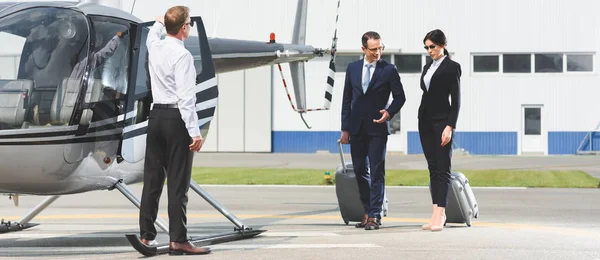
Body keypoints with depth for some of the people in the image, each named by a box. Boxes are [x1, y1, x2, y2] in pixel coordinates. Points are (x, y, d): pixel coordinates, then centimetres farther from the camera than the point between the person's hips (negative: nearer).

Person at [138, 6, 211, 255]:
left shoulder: (155, 47, 9)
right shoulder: (182, 55, -15)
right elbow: (185, 96, -21)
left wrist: (158, 24, 59)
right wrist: (194, 131, -22)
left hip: (156, 115, 8)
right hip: (176, 118, -8)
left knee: (152, 179, 11)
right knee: (178, 183, -6)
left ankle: (146, 236, 14)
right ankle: (178, 240, -5)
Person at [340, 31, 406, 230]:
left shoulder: (389, 70, -2)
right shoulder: (352, 68, 8)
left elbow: (400, 96, 4)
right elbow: (347, 99, 11)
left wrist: (389, 112, -15)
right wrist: (345, 128, 6)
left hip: (377, 127, -4)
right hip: (356, 129, 4)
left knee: (377, 172, -6)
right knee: (360, 171, 8)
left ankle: (374, 216, -6)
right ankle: (367, 212, 18)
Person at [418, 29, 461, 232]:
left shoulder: (452, 67, -7)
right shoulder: (427, 67, 14)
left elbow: (456, 100, -11)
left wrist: (450, 127, -18)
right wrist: (421, 120, 16)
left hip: (442, 122, -7)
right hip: (425, 120, 7)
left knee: (442, 169, -7)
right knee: (433, 168, 6)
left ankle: (440, 214, -10)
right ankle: (437, 213, 7)